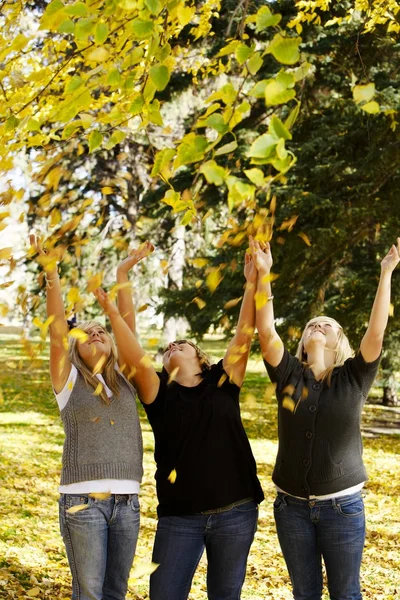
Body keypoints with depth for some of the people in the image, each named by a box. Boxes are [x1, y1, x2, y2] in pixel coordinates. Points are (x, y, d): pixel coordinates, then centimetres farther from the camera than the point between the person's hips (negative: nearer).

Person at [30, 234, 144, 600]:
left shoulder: (126, 383, 14)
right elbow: (57, 332, -7)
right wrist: (51, 272, -15)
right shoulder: (69, 381, 5)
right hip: (82, 500, -4)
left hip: (127, 500, 4)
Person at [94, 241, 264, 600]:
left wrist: (253, 282, -10)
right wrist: (113, 311, -22)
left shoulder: (222, 382, 5)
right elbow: (132, 353, -11)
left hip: (235, 513, 1)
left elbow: (244, 335, -3)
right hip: (179, 516, 0)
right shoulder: (159, 391, 3)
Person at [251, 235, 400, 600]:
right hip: (292, 505, 2)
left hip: (342, 505, -2)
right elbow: (266, 331, -10)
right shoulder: (289, 375, 1)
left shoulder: (353, 379, -2)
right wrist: (263, 274, -17)